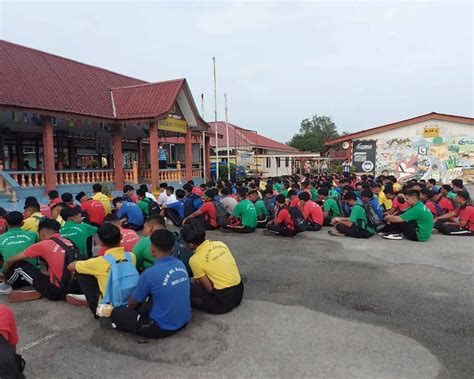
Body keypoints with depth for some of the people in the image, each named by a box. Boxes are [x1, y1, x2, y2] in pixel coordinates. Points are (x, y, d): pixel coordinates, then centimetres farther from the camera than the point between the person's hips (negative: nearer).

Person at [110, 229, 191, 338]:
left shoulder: (150, 273, -23)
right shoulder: (181, 264, -4)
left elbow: (133, 303, -4)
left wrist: (126, 308, 19)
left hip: (163, 328, -7)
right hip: (184, 320, 7)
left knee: (116, 313, 3)